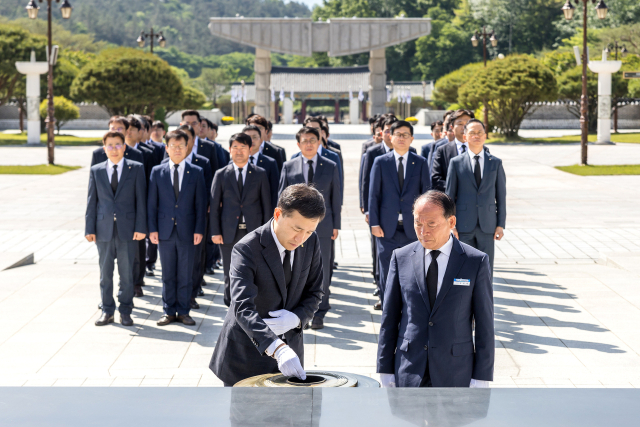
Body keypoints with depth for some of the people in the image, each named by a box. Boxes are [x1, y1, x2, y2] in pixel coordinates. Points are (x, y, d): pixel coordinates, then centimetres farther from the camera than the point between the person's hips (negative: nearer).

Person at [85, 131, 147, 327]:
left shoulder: (136, 169, 2)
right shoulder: (96, 171, 8)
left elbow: (141, 200, -1)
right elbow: (91, 201, 8)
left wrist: (140, 227, -7)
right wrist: (90, 229, 1)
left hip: (127, 229, -2)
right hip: (104, 229, 2)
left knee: (127, 272, 4)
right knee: (105, 272, 7)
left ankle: (125, 311, 14)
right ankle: (107, 310, 17)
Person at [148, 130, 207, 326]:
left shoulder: (196, 172, 3)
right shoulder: (157, 172, 5)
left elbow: (200, 203, 2)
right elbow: (152, 203, 5)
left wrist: (199, 230, -5)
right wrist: (152, 229, -2)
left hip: (187, 231, -1)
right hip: (165, 231, 1)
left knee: (185, 274, 5)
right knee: (167, 275, 7)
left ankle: (183, 311, 14)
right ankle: (168, 311, 15)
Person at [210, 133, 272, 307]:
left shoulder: (260, 174, 5)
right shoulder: (221, 175, 5)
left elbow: (266, 204, 5)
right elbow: (215, 205, 5)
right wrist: (215, 232, -2)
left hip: (254, 231, 0)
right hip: (229, 233, 0)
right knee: (230, 275, 6)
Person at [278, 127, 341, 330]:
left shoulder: (330, 167, 6)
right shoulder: (288, 166, 5)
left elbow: (335, 197, 7)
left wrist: (336, 225, 3)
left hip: (322, 226, 0)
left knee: (321, 270, 3)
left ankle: (319, 314, 12)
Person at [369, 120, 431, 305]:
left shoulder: (420, 163, 6)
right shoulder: (380, 162, 4)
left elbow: (426, 194, 5)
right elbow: (373, 194, 2)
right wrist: (374, 224, -4)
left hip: (412, 227, 1)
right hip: (387, 227, 0)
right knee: (386, 271, 2)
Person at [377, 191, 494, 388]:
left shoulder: (475, 262, -3)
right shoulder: (401, 258, 3)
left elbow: (485, 325, -1)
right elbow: (389, 320, 6)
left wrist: (481, 378, -5)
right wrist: (386, 371, 3)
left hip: (455, 377, -1)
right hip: (409, 375, 2)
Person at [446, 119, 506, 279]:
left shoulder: (496, 163, 8)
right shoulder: (456, 163, 4)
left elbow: (501, 195, 8)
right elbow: (449, 195, 4)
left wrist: (501, 224, 2)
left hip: (487, 226, 1)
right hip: (464, 225, -1)